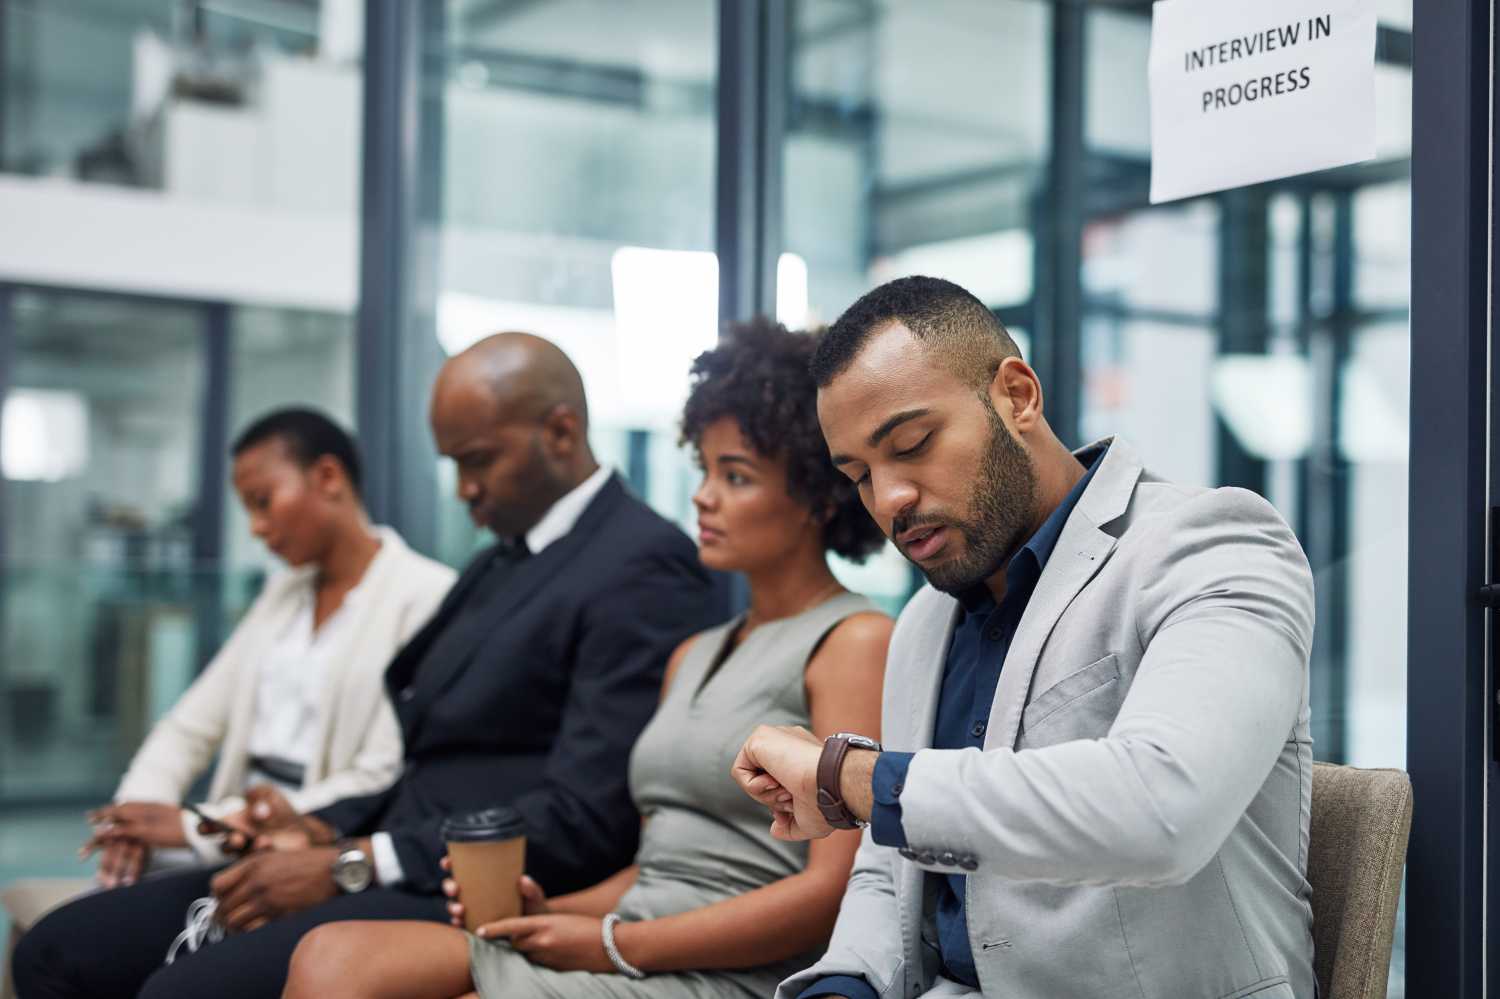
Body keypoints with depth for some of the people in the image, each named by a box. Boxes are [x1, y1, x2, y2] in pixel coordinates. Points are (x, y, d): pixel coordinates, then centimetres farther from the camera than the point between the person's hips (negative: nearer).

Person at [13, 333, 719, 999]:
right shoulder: (499, 563, 20)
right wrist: (326, 833, 0)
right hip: (401, 873, 10)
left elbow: (583, 819, -18)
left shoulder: (645, 569, -10)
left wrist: (352, 864, -15)